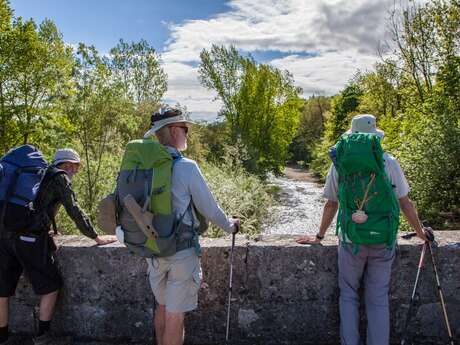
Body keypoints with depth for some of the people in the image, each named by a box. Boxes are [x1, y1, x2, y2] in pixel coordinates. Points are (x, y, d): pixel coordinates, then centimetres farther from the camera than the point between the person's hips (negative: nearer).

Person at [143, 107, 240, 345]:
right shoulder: (186, 167, -17)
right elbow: (209, 209, -10)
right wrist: (230, 226, 9)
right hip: (181, 253, -6)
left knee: (162, 307, 23)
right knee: (175, 315, 8)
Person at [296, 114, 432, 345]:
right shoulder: (389, 163, -3)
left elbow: (331, 204, 3)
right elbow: (405, 203, 1)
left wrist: (319, 236, 15)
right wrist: (420, 233, 16)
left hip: (351, 240, -1)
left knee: (348, 294, 16)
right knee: (378, 299, 14)